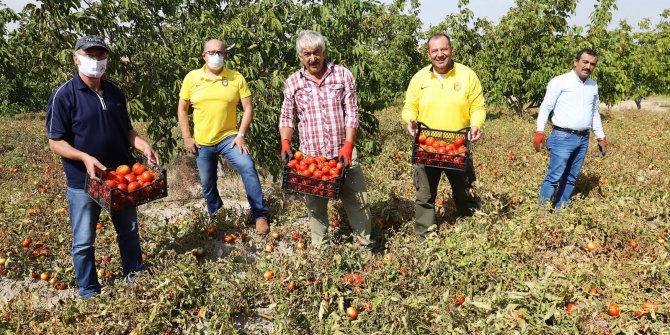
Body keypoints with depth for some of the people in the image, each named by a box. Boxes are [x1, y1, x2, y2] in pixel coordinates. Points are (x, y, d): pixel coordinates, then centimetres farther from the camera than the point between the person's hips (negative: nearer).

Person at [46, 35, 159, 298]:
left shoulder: (115, 93, 6)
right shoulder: (64, 96, -11)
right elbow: (56, 142, -12)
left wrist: (144, 146, -6)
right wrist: (85, 157, -28)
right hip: (83, 181, -5)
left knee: (129, 231, 17)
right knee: (84, 242, 7)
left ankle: (135, 275, 35)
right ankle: (89, 293, 24)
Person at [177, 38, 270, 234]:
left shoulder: (237, 78, -4)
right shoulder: (191, 78, -1)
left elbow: (248, 108, -4)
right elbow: (182, 109, 5)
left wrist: (241, 135, -13)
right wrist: (187, 138, -1)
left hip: (229, 137, -2)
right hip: (202, 142, 2)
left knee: (248, 168, -21)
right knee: (207, 183, 13)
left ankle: (260, 215, -8)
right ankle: (214, 214, 42)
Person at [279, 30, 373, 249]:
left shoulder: (342, 75, 1)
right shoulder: (292, 82, 4)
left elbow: (351, 112, -3)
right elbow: (287, 117, 10)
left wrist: (348, 145, -11)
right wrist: (285, 143, -6)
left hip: (343, 152, 0)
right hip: (311, 156, 1)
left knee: (358, 201, 4)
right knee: (315, 205, 10)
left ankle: (366, 245, 20)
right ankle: (318, 248, 24)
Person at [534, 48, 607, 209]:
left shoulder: (593, 85, 15)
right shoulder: (560, 81, -5)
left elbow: (595, 113, 24)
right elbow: (546, 107, -8)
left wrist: (600, 137, 21)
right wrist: (539, 131, -18)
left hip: (583, 139, 7)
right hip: (563, 137, -6)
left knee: (571, 178, 10)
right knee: (554, 176, -10)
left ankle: (561, 209, 19)